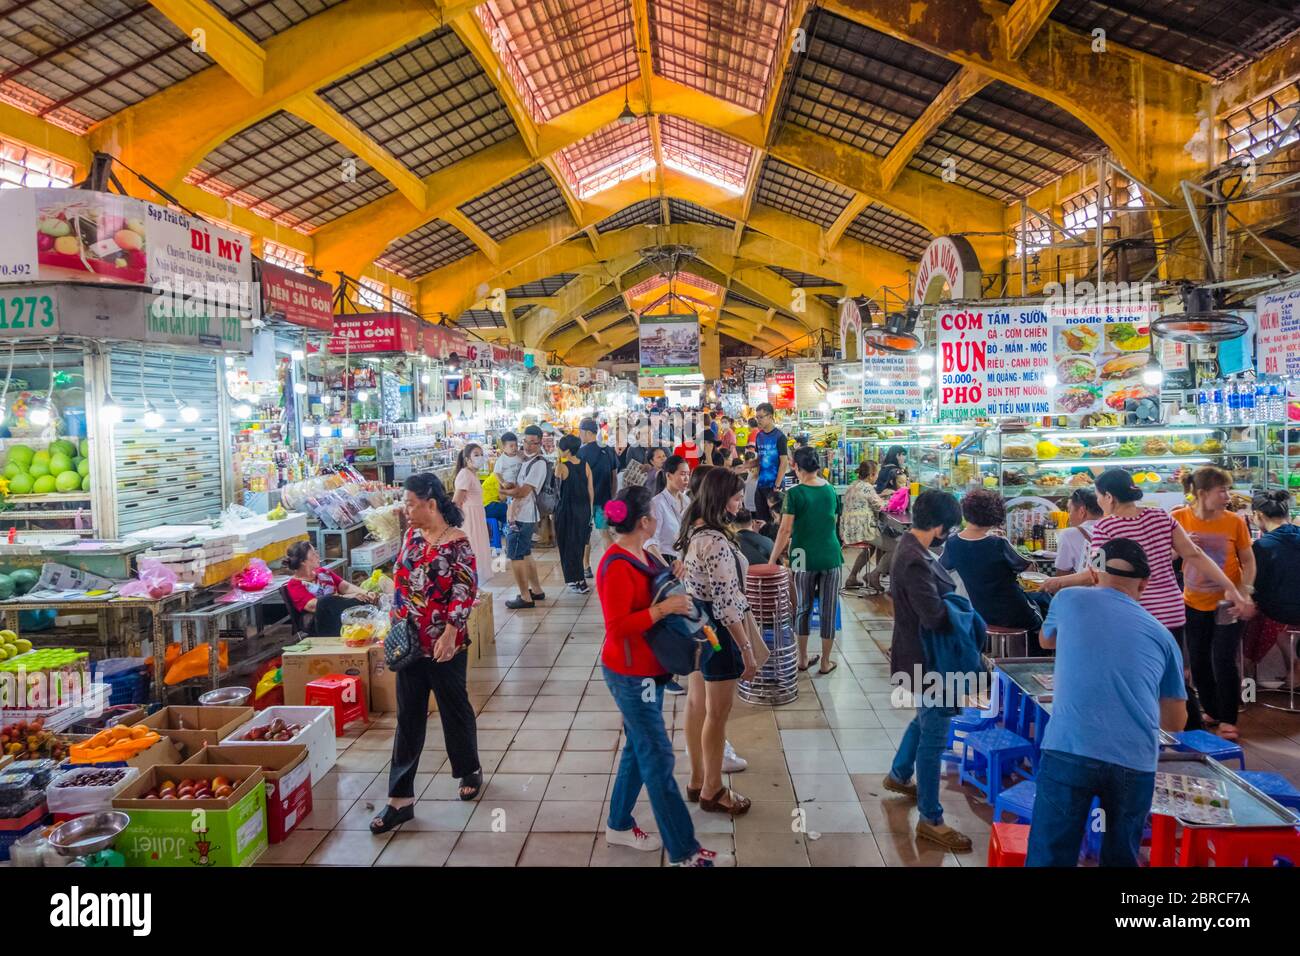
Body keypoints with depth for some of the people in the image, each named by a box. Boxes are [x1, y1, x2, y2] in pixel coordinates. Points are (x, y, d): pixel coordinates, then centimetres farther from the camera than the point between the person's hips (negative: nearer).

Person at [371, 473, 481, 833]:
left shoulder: (457, 543, -15)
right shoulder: (412, 535, 4)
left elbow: (465, 592, -16)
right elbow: (399, 580, 11)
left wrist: (450, 633, -19)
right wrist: (395, 625, 6)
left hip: (445, 644, -6)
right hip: (411, 641, 6)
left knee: (455, 708, 12)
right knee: (408, 718, 8)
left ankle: (470, 770, 37)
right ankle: (401, 799, 14)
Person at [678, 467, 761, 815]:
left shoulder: (693, 530, 3)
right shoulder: (715, 542, -27)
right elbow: (725, 603, -26)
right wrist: (746, 648, -20)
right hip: (717, 630, -9)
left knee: (696, 705, 19)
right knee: (718, 713, 6)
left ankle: (697, 780, 34)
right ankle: (712, 791, 22)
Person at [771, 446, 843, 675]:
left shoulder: (795, 493, -11)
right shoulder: (831, 490, 3)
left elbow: (785, 530, -15)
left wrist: (772, 560, -9)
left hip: (805, 558, -2)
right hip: (830, 557, 3)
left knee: (803, 608, 12)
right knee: (828, 610, 9)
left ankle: (803, 659, 22)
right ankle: (825, 662, 18)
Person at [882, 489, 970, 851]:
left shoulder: (911, 546, 3)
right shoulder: (915, 562, -29)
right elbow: (935, 616, -31)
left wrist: (950, 602, -2)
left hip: (924, 655, 10)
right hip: (926, 659, -10)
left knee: (927, 719, 29)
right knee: (933, 736, 2)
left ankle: (898, 775, 49)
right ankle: (930, 819, 15)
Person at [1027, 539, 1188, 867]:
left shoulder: (1071, 599, 12)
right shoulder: (1161, 634, 16)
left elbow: (1046, 641, 34)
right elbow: (1177, 721, 25)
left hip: (1069, 751, -3)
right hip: (1136, 762, 3)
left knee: (1049, 857, 3)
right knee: (1121, 858, 20)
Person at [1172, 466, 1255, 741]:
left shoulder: (1235, 522, -9)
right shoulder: (1180, 518, -7)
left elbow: (1248, 561, -2)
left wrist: (1244, 591, -16)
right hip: (1195, 604, 2)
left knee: (1223, 661, -5)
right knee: (1199, 663, 12)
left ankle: (1228, 720, 12)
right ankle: (1212, 711, 32)